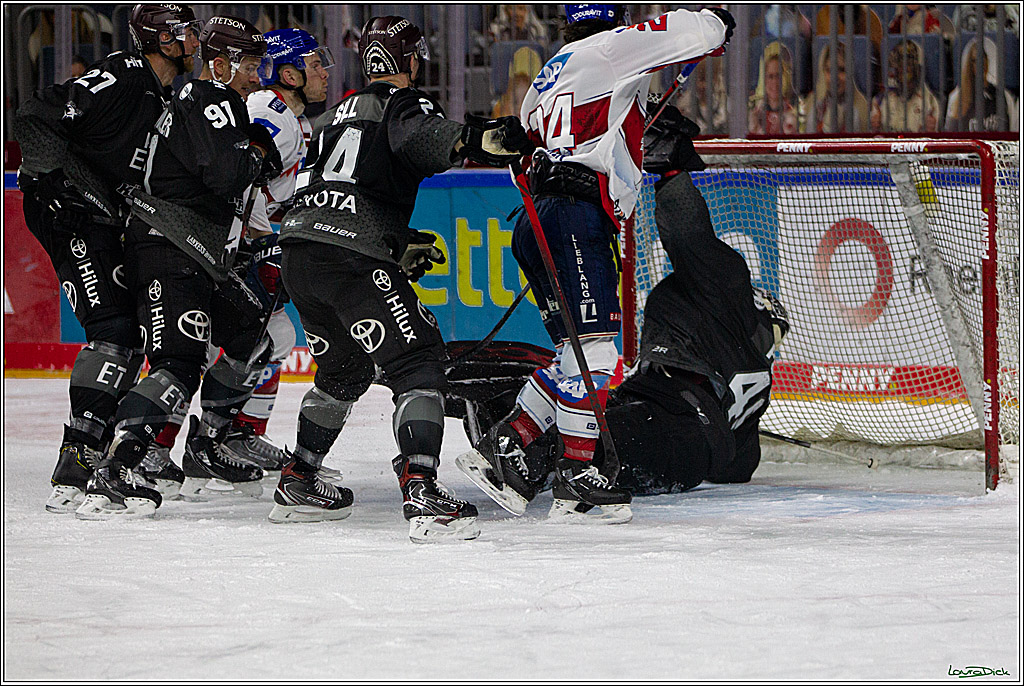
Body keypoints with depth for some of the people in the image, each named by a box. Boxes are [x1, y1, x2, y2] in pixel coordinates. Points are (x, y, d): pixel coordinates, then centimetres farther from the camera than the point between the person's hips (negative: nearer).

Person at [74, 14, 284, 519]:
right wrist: (260, 151, -7)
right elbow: (225, 174, -27)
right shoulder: (209, 104, -11)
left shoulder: (219, 105, 21)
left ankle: (203, 449, 25)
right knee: (178, 362, -22)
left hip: (201, 258, 11)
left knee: (252, 337, 19)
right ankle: (110, 477, -32)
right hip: (166, 254, -11)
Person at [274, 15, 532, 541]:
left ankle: (297, 483, 31)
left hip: (297, 251, 8)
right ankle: (421, 493, -25)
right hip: (351, 255, -8)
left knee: (344, 368, 27)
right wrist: (473, 140, -41)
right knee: (417, 360, -9)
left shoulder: (337, 116, 29)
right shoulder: (403, 104, 3)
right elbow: (422, 139, -21)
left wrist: (401, 246, 35)